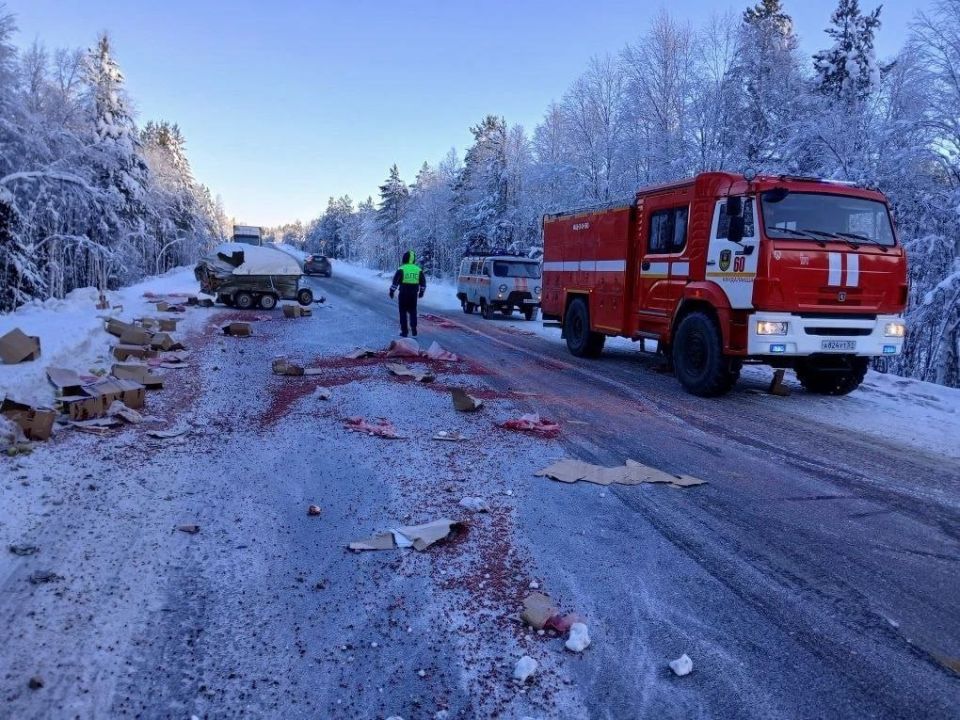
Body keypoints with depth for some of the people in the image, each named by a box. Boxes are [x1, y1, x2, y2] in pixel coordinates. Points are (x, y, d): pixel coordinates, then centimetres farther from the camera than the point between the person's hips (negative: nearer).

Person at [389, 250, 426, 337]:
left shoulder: (401, 269, -7)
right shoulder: (418, 270, 5)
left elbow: (395, 281, -8)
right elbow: (423, 282, 11)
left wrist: (392, 291, 2)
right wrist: (421, 292, 24)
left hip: (403, 294, -3)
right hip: (414, 294, 3)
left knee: (403, 312, 7)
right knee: (413, 312, 14)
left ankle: (404, 332, 7)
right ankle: (414, 331, 11)